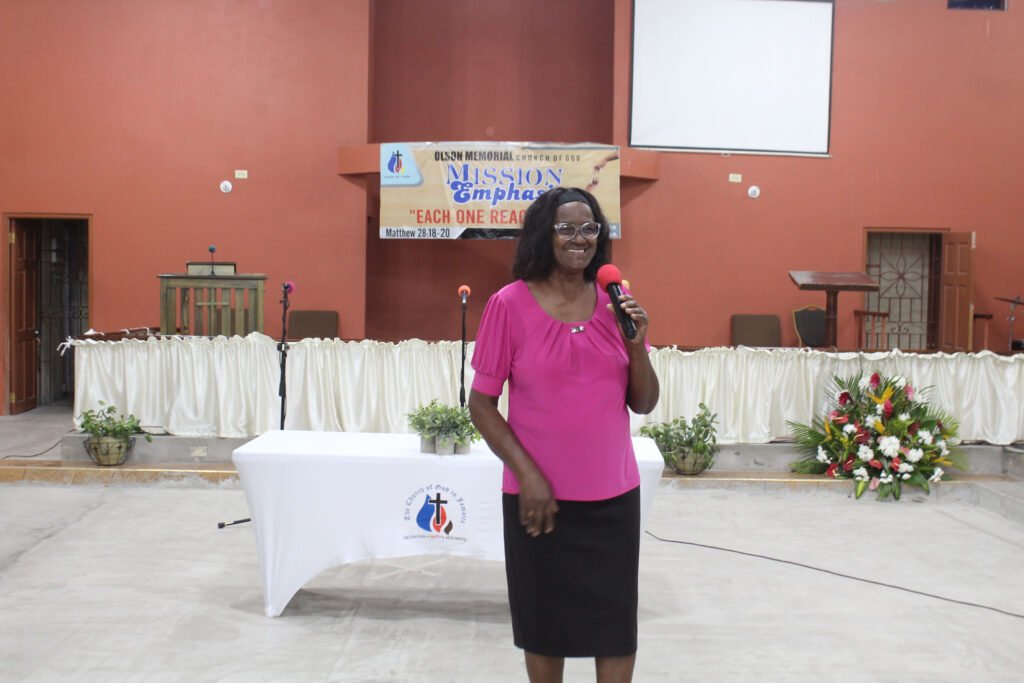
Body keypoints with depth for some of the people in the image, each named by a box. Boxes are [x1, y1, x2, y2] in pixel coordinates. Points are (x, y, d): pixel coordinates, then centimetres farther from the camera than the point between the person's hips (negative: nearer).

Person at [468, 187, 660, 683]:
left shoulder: (616, 304, 3)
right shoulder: (510, 304, -9)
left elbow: (644, 405, 5)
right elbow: (481, 403, -5)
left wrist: (637, 344, -12)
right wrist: (527, 474, -12)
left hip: (613, 494, 3)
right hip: (539, 494, -3)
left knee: (616, 623, 8)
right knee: (544, 622, 12)